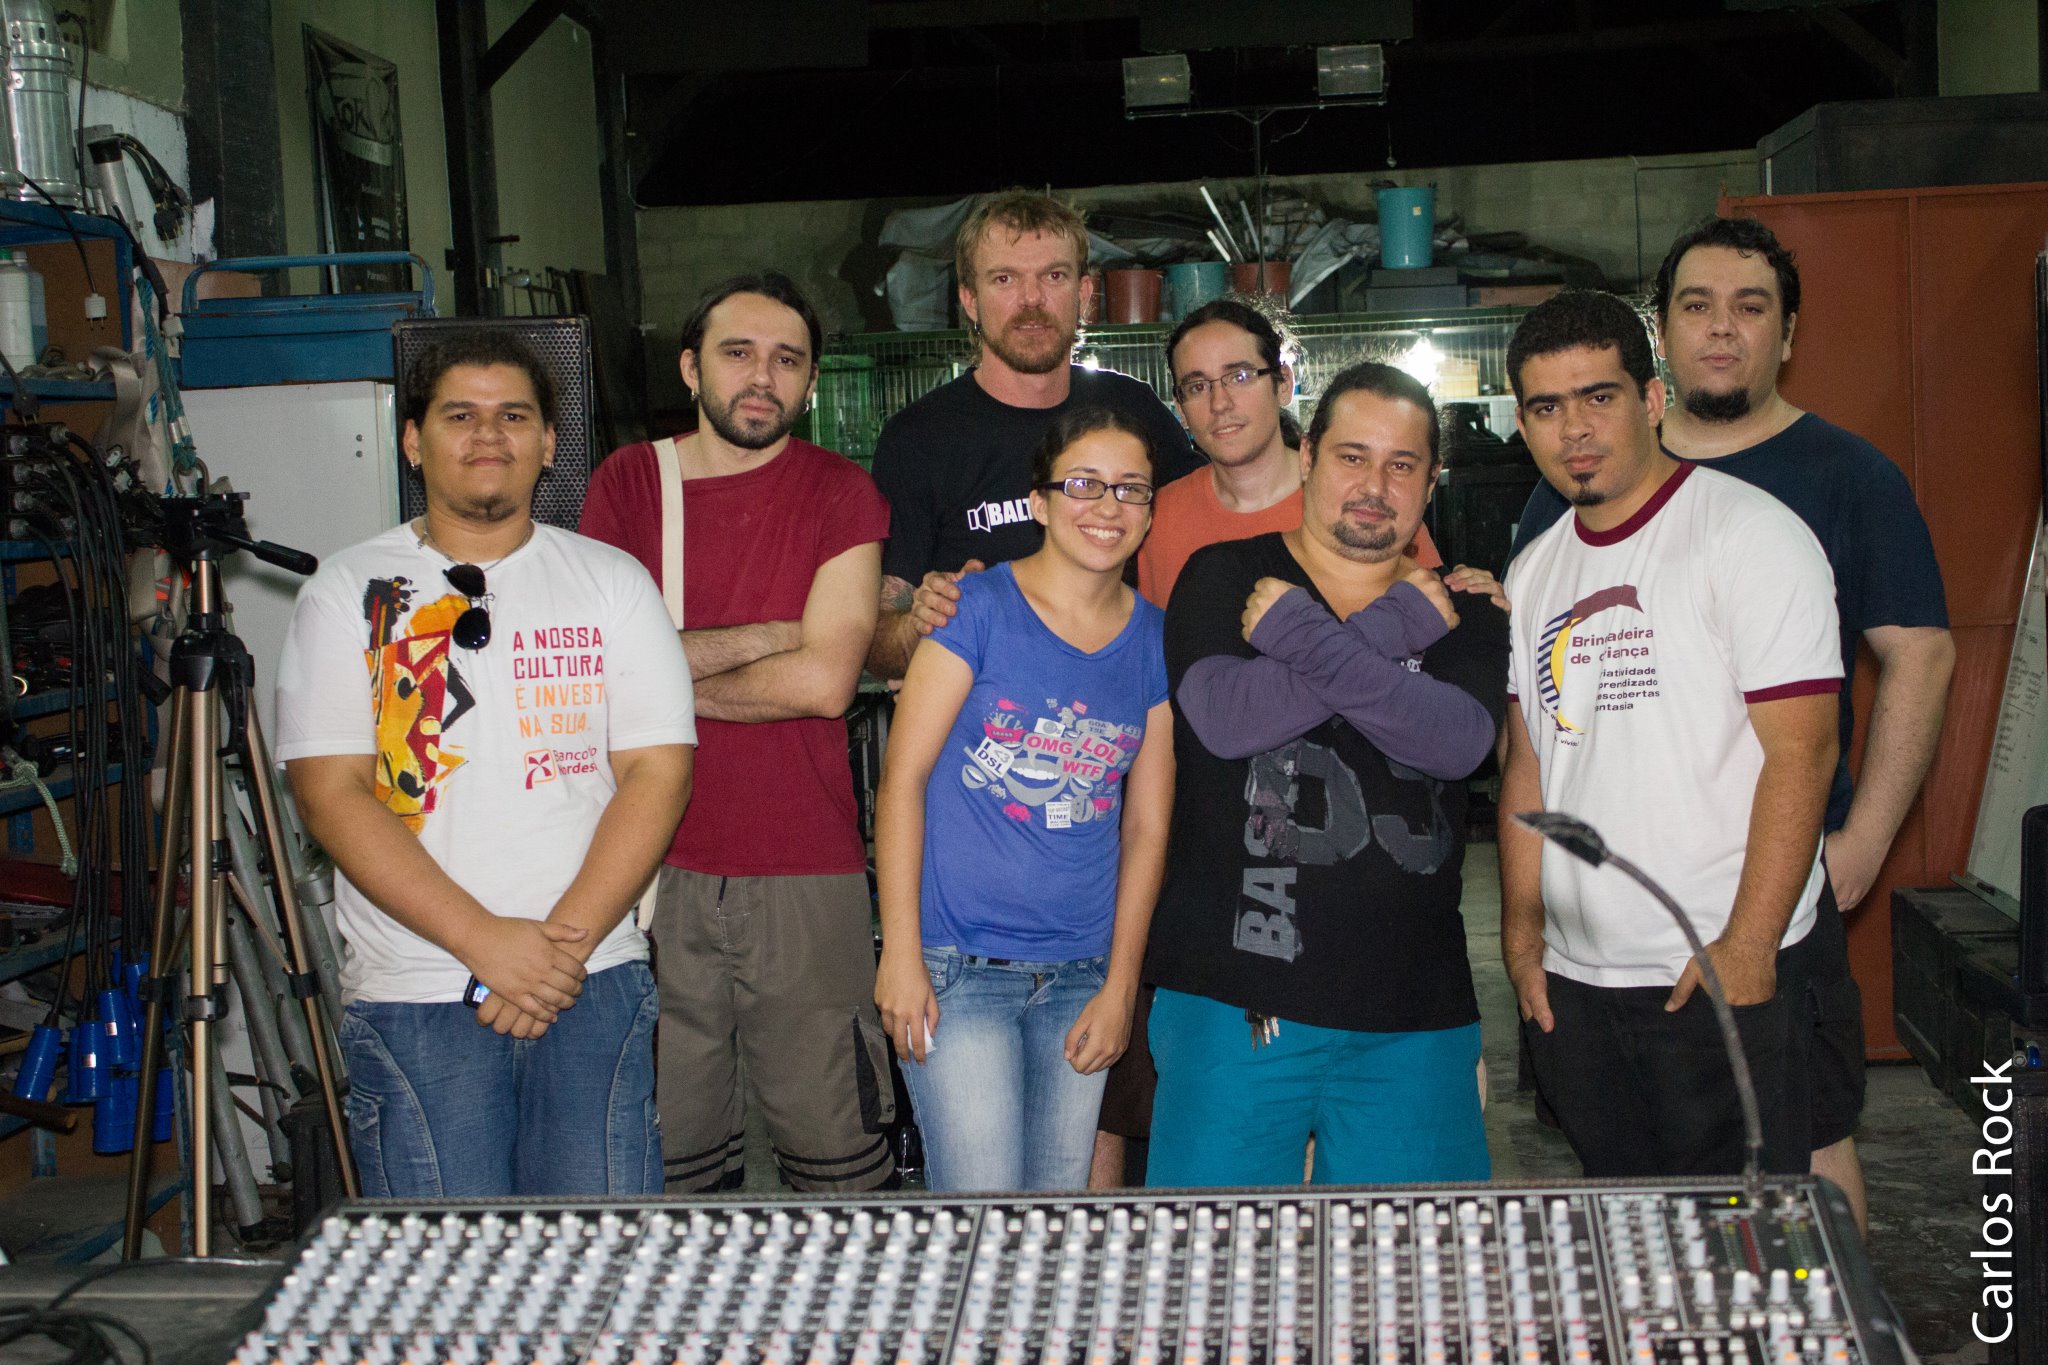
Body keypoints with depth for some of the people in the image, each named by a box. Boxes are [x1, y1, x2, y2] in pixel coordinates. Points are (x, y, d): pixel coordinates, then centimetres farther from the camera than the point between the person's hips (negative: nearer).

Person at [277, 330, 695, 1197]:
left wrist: (563, 942, -12)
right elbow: (331, 794, -4)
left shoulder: (611, 582, 9)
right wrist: (486, 941, -14)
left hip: (595, 989, 1)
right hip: (413, 996, -1)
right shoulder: (346, 594, 5)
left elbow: (657, 769, 1)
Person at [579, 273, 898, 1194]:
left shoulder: (839, 493, 3)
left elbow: (825, 680, -10)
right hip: (653, 868, 2)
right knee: (666, 1164, 8)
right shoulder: (626, 483, 8)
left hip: (808, 875, -1)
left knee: (840, 1161, 3)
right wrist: (766, 637, -6)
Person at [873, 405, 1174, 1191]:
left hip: (1080, 977, 4)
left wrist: (1120, 986, 5)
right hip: (958, 969, -4)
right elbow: (903, 775, -7)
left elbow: (1146, 826, 8)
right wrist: (901, 950, -12)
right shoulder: (978, 609, -6)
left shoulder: (1156, 642, 6)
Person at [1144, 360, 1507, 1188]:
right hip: (1233, 995, -2)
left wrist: (1304, 639, -14)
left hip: (1413, 1010, 2)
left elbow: (1460, 739, -9)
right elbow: (1223, 717, -13)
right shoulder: (1223, 578, 5)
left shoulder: (1459, 612, 11)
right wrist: (1387, 634, -10)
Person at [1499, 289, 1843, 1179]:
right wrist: (1522, 925, 10)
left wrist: (1744, 948, -18)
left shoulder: (1750, 534, -8)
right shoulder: (1533, 572, 13)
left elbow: (1801, 750, -14)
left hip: (1726, 971, -6)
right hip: (1570, 975, 6)